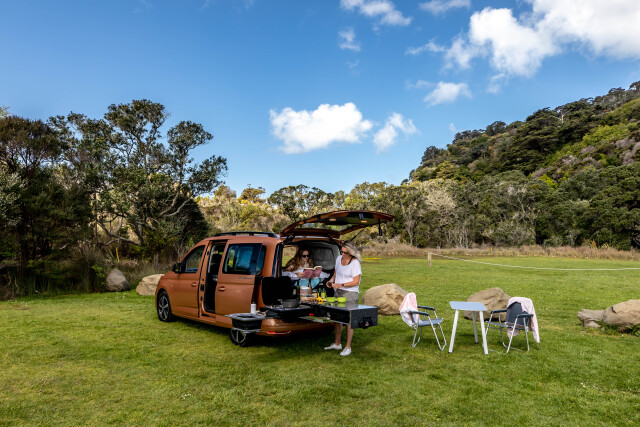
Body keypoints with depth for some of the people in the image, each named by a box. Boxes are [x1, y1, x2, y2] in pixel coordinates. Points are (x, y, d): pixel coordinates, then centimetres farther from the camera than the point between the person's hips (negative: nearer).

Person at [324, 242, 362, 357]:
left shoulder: (355, 263, -12)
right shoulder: (339, 258, 8)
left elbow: (356, 282, -14)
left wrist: (341, 285, -21)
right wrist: (331, 280, 2)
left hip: (350, 294, -7)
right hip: (338, 292, 7)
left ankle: (348, 347, 5)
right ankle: (337, 343, 25)